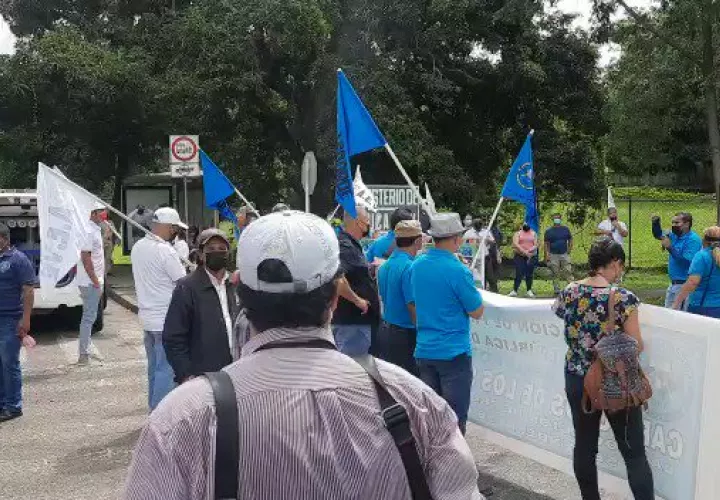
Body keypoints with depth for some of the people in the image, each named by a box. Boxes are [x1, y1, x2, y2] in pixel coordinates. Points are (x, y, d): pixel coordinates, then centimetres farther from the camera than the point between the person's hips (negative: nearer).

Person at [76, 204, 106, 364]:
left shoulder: (96, 231, 15)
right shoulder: (90, 231, -16)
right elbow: (85, 257, -21)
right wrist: (95, 281, -20)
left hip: (95, 282, 10)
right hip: (90, 283, -10)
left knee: (89, 317, 14)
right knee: (89, 317, -6)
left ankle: (85, 352, 22)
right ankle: (83, 355, -1)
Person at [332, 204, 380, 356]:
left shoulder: (352, 245, 15)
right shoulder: (344, 246, -18)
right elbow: (336, 278, -34)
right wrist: (357, 300, -23)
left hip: (358, 321, 10)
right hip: (351, 322, -10)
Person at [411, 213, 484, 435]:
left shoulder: (417, 265, 3)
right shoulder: (458, 270, -17)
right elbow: (477, 312, -8)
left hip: (424, 350, 7)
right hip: (454, 352, -6)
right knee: (454, 418, 4)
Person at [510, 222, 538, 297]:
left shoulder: (534, 234, 11)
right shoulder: (518, 233, 5)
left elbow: (536, 245, 2)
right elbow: (515, 244, -9)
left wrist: (529, 250, -16)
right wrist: (524, 251, -19)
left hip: (531, 257, 2)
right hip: (520, 256, -2)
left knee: (529, 274, 4)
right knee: (519, 274, -8)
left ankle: (529, 291, 13)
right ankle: (514, 290, -6)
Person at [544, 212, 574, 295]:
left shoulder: (566, 229, 8)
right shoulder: (549, 231, 5)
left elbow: (570, 240, 13)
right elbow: (546, 244, 3)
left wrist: (569, 250, 0)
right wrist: (546, 255, -5)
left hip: (564, 254, 0)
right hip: (553, 255, 0)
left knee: (568, 272, -7)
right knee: (555, 274, 4)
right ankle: (556, 289, 10)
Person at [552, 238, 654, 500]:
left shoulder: (569, 292, -4)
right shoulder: (623, 298, -18)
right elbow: (636, 346, -14)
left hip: (576, 379, 5)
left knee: (584, 445, 15)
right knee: (634, 452, 8)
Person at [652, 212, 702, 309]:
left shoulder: (693, 240, -17)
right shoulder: (675, 235, 8)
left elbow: (686, 262, -25)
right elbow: (659, 235, 23)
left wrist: (670, 248, -27)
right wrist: (656, 223, 4)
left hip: (685, 285, -9)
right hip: (674, 283, 9)